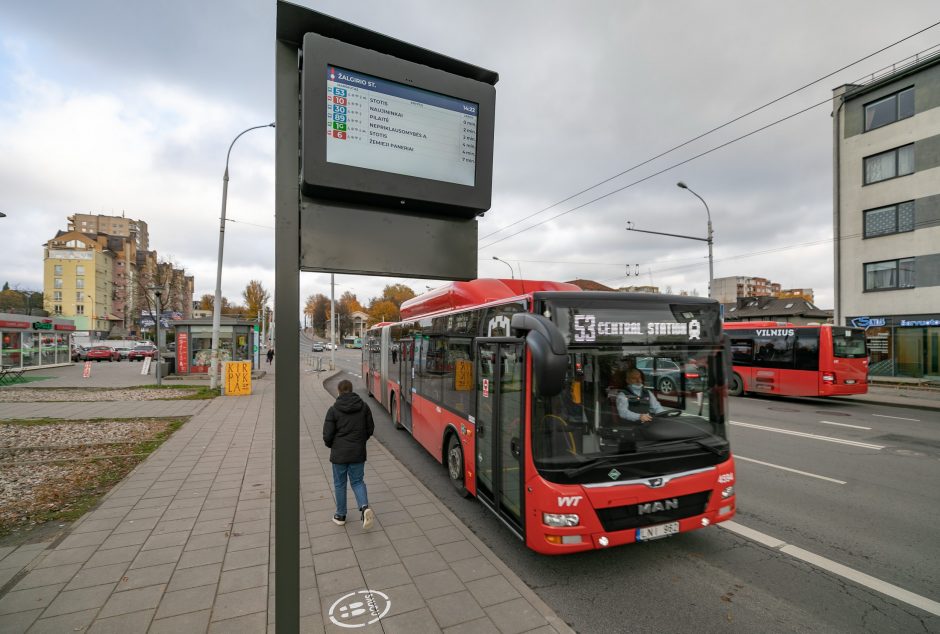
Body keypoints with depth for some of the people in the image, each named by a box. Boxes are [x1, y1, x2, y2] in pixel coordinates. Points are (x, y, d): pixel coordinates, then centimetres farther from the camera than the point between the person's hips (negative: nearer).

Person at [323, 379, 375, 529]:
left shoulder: (333, 410, -10)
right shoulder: (364, 407, -2)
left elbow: (327, 435, -11)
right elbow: (370, 429, 2)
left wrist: (331, 445, 10)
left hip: (339, 453, -2)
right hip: (358, 453, 2)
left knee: (340, 484, 15)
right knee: (357, 481, 15)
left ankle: (340, 516, 27)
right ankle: (364, 507, -8)